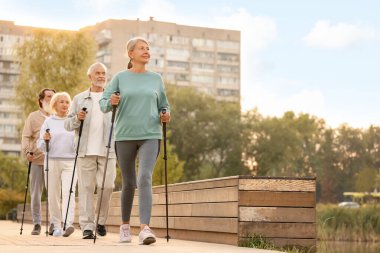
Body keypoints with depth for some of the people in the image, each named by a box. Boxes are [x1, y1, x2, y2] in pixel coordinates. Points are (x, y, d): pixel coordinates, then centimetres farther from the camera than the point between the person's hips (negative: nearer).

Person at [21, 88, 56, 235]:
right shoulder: (33, 116, 10)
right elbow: (26, 137, 5)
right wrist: (27, 151, -11)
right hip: (37, 161, 0)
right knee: (35, 194, 1)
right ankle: (37, 224, 8)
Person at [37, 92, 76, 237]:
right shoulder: (48, 122, 10)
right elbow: (41, 146, 8)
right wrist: (44, 140, -13)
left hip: (70, 161, -1)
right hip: (52, 161, 1)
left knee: (68, 192, -15)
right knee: (53, 195, 3)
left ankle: (68, 224, -24)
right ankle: (56, 225, 13)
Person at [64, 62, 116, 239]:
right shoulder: (79, 99, 15)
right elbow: (67, 124, 11)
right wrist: (77, 118, -8)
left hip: (107, 150, 0)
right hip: (86, 151, 0)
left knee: (107, 186, -8)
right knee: (86, 188, -2)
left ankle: (101, 221, 12)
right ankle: (87, 226, 0)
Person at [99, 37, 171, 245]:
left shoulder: (156, 78, 10)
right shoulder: (120, 78, 4)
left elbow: (164, 105, 19)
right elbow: (103, 104, 3)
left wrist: (166, 115, -2)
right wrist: (111, 102, -19)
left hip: (150, 136, 0)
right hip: (125, 136, 0)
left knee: (145, 179, -17)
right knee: (129, 183, 9)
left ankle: (144, 229, -24)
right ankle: (125, 226, 27)